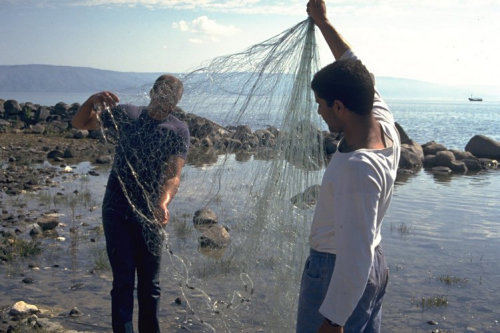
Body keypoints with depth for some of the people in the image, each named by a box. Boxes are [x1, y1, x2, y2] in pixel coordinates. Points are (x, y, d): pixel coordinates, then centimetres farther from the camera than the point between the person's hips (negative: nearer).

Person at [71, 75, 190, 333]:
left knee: (150, 282, 9)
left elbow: (173, 174, -13)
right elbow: (80, 123, 5)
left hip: (150, 212, 1)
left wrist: (163, 203, -32)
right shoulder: (125, 114, 3)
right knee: (123, 279, -3)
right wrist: (93, 101, -15)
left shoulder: (178, 131, -1)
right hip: (117, 210, -1)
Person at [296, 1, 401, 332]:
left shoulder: (356, 168, -32)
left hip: (336, 271, -9)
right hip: (376, 267, 9)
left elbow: (355, 258, -31)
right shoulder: (386, 128, -7)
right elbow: (352, 66, 9)